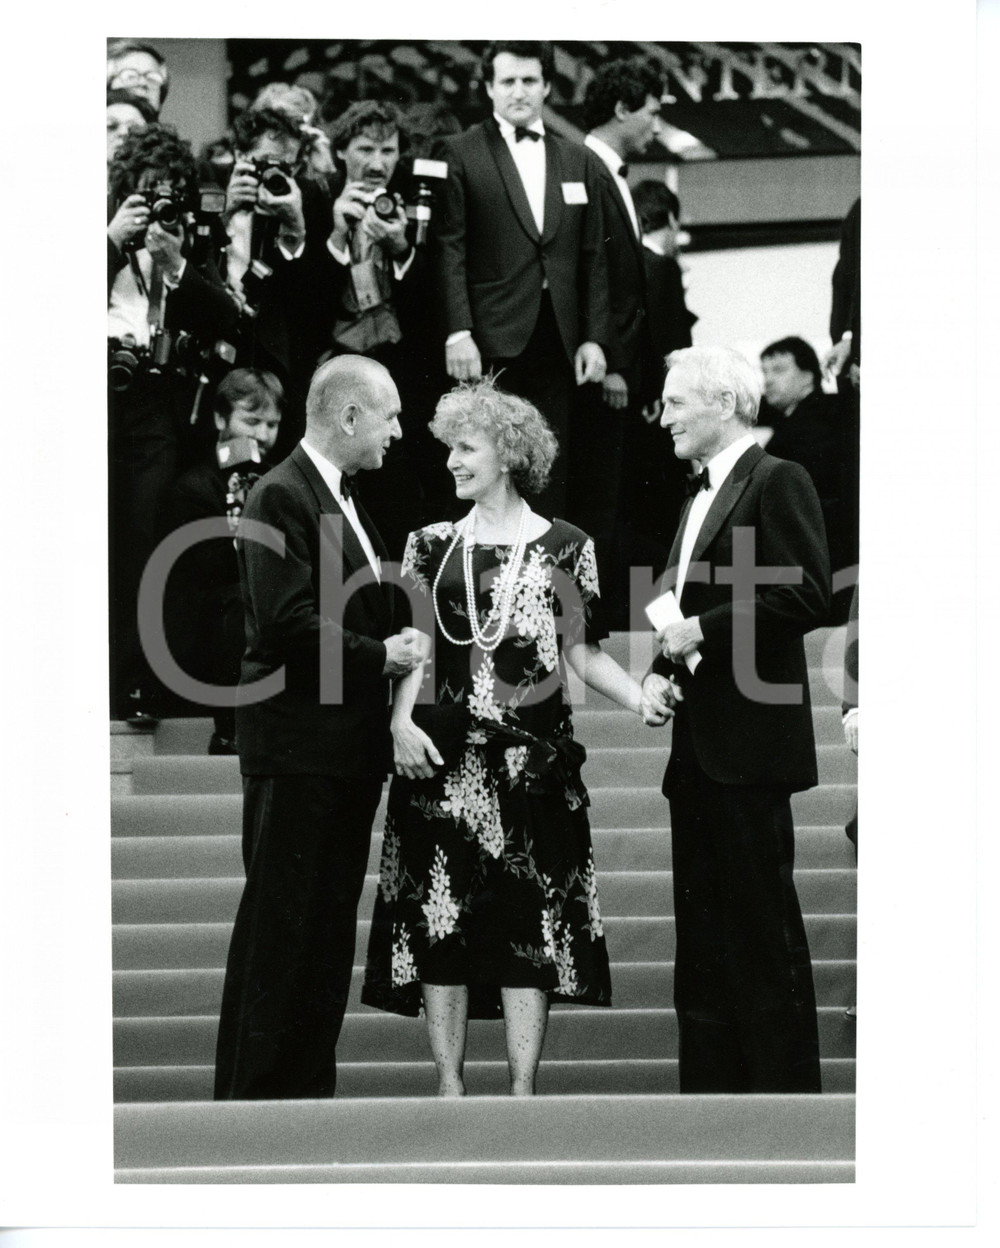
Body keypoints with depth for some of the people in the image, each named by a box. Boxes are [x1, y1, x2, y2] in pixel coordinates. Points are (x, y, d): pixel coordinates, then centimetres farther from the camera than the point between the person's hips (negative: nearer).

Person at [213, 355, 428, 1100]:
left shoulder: (344, 501, 18)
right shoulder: (283, 496, -13)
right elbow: (288, 621, -21)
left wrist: (399, 646, 6)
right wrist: (380, 655, -16)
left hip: (350, 747, 9)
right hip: (297, 744, -9)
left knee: (331, 924, 10)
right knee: (280, 922, -6)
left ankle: (309, 1087, 14)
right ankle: (251, 1091, -3)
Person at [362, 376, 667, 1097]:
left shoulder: (563, 547, 6)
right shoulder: (432, 546, 11)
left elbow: (583, 654, 6)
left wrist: (640, 698, -10)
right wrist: (402, 719, -9)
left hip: (534, 759, -1)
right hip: (443, 757, 1)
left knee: (531, 926, -4)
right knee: (441, 922, -2)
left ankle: (523, 1092, -2)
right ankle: (450, 1087, 4)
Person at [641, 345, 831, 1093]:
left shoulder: (778, 482, -7)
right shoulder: (703, 496, 20)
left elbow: (808, 596, -17)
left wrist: (704, 630, -16)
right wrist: (661, 670, 7)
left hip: (749, 744, -9)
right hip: (698, 749, 9)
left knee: (763, 927, -7)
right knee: (704, 934, 9)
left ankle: (786, 1085, -3)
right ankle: (711, 1088, 12)